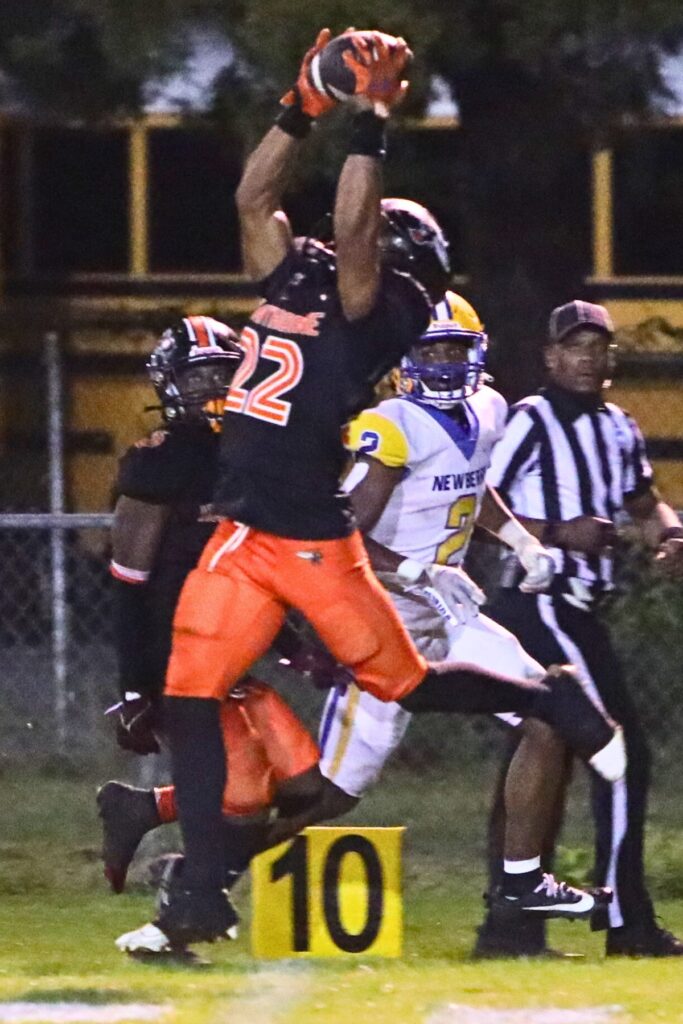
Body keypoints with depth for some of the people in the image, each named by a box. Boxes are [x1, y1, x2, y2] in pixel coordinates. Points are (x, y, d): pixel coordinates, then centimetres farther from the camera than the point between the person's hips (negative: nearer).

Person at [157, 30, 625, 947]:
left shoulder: (376, 313, -8)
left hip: (316, 542, -6)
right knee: (190, 698, -3)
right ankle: (202, 892, 0)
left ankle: (550, 701, 31)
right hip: (241, 538, 6)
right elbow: (255, 199, 14)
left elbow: (352, 234, -23)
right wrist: (301, 112, 6)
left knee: (404, 683, 4)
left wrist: (370, 125, -21)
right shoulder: (293, 286, 11)